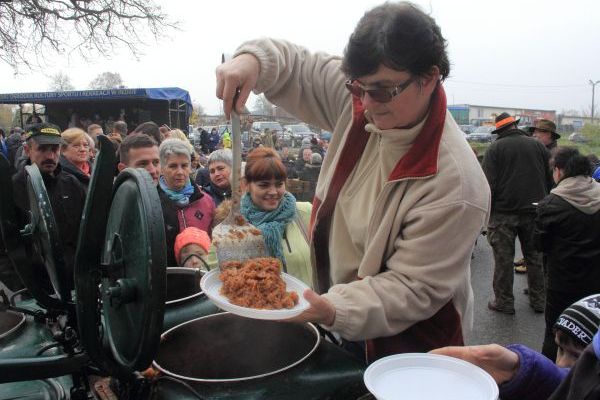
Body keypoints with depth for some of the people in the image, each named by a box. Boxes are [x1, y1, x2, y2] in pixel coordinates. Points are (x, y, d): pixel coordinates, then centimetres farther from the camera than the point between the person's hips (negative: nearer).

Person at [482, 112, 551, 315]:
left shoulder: (495, 148, -5)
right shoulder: (537, 145, 6)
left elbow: (488, 183, -11)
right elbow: (550, 178, 9)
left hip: (504, 212, -4)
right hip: (534, 212, 4)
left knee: (503, 258, 4)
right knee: (535, 256, 14)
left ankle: (504, 302, 10)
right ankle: (538, 300, 23)